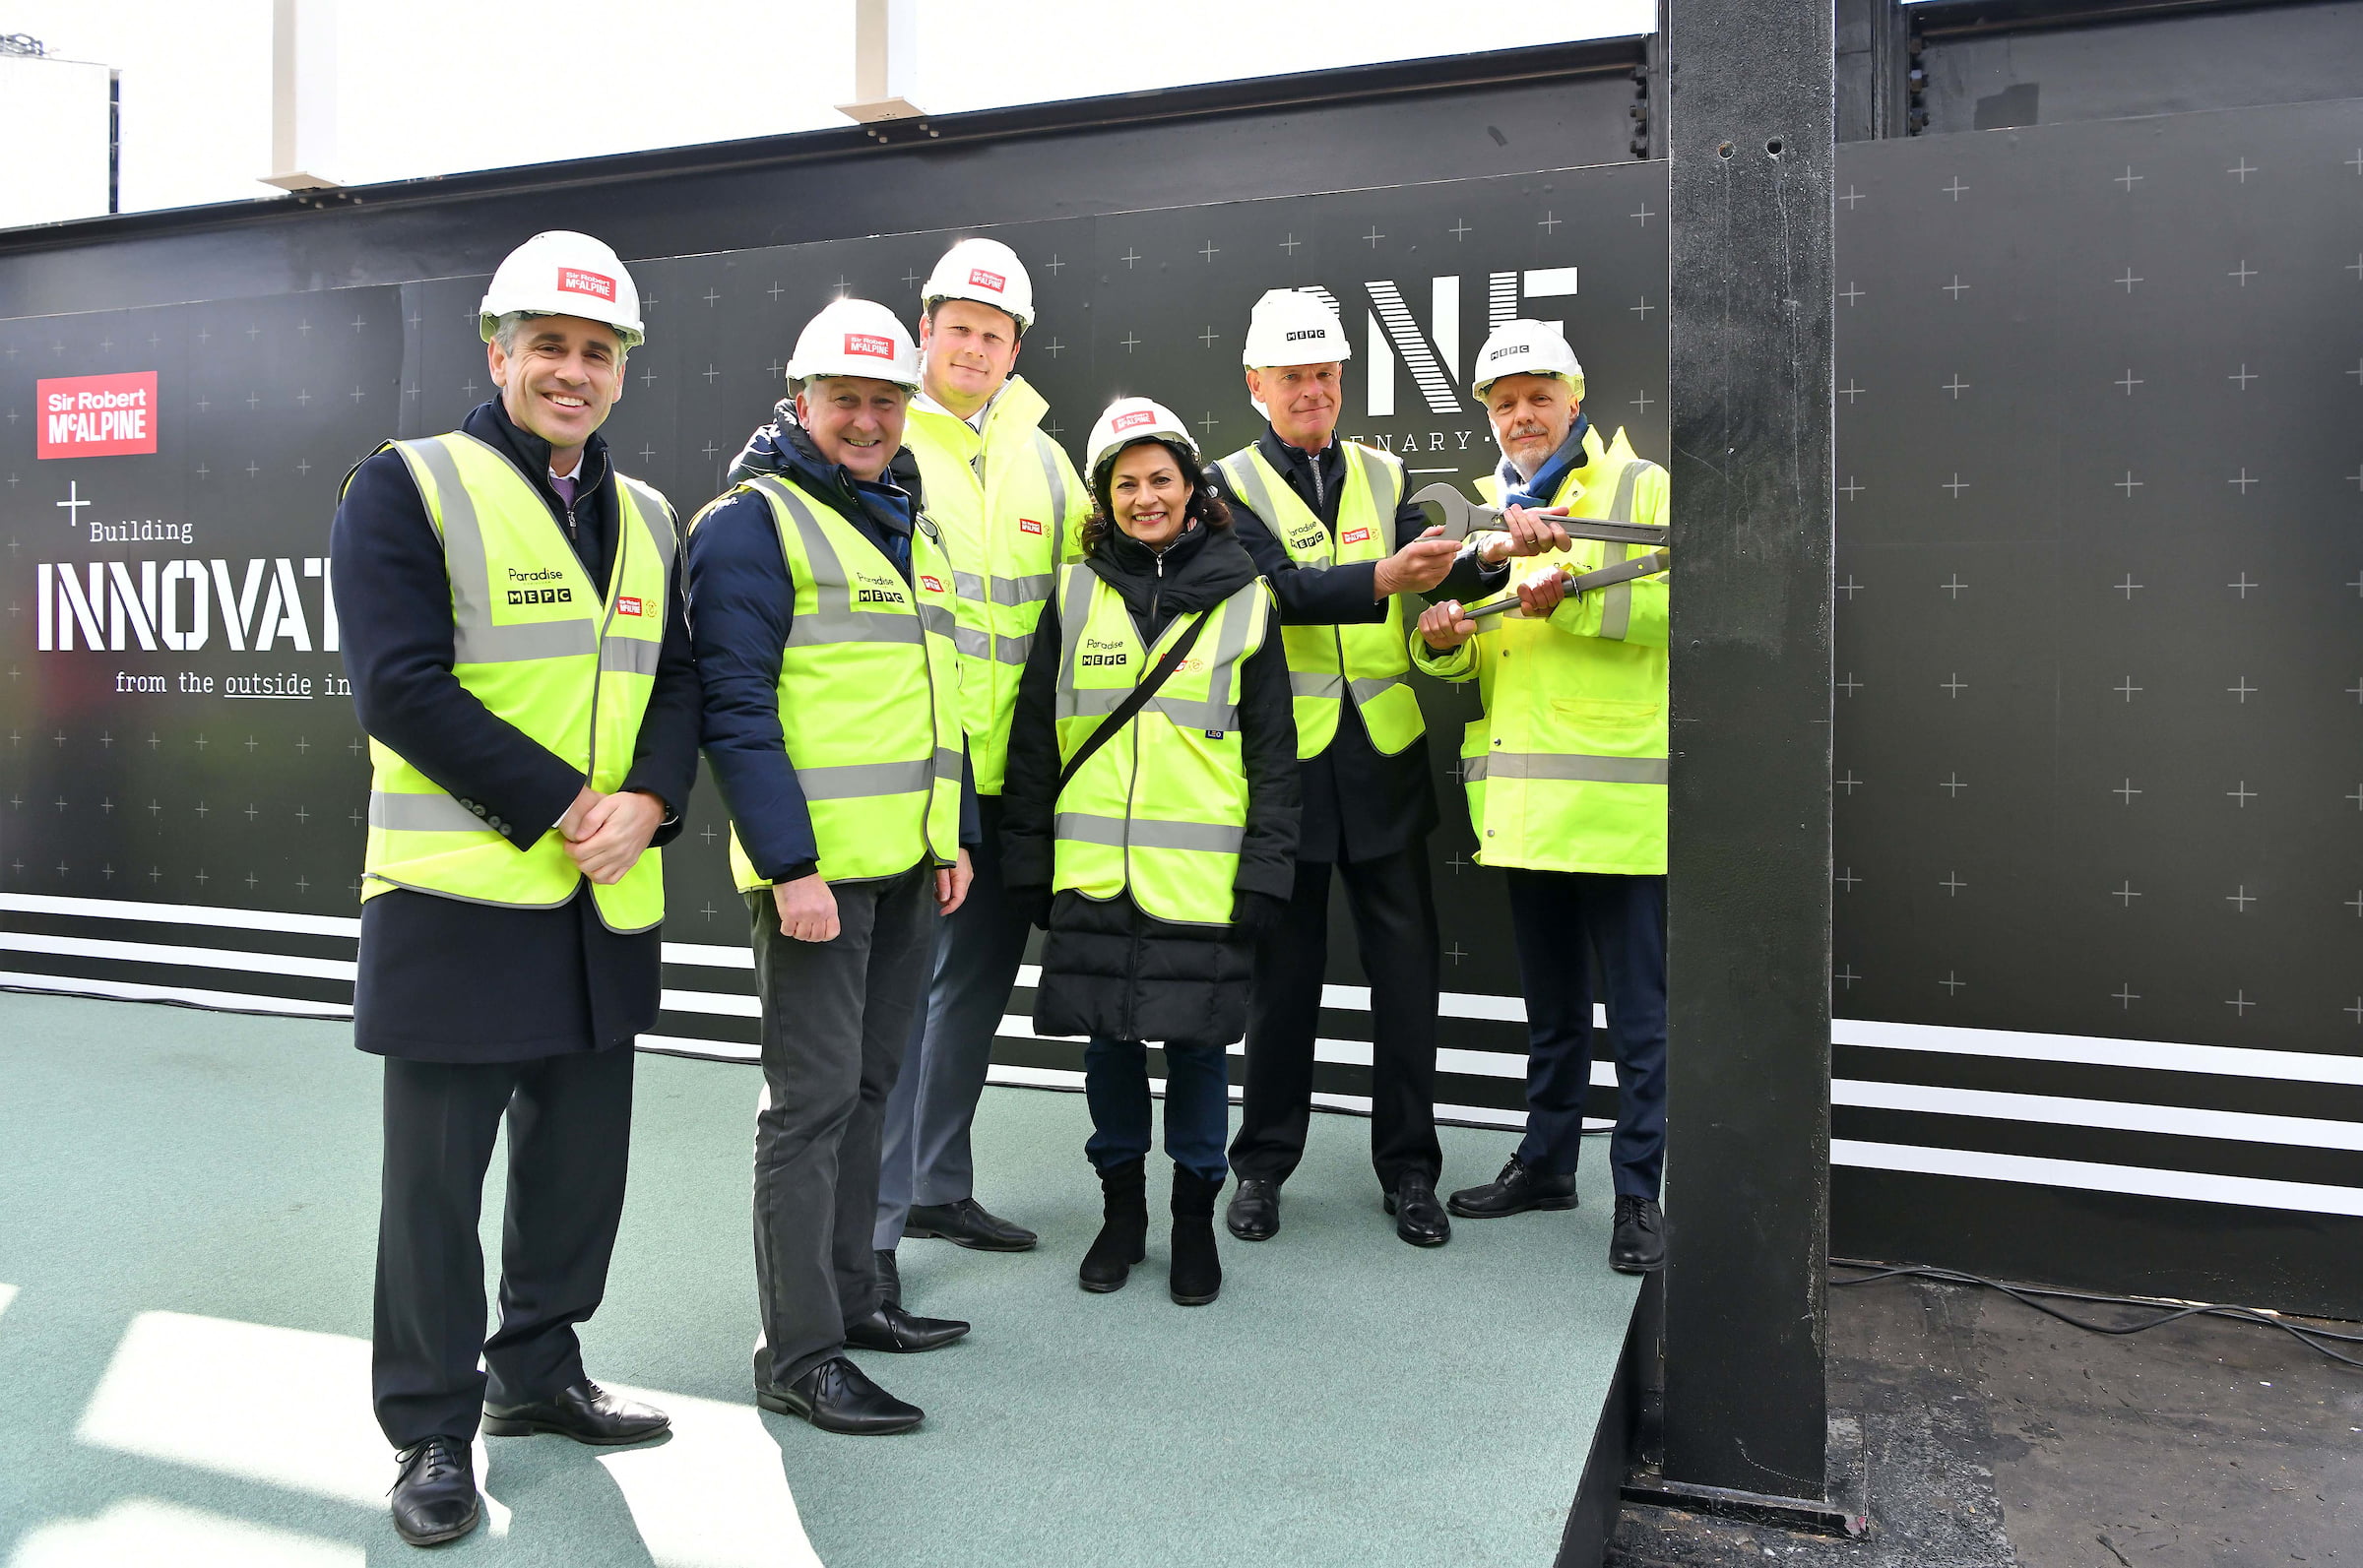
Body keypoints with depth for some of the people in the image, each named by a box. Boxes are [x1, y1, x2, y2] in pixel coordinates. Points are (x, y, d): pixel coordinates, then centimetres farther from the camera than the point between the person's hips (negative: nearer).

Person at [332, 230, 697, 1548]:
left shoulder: (647, 517, 13)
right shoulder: (409, 486, -5)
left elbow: (678, 682, 9)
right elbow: (402, 687, -14)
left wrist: (648, 802, -11)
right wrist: (560, 806, -18)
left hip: (608, 901, 6)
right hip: (456, 896, -5)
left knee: (583, 1156, 16)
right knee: (439, 1176, 5)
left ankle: (539, 1371, 36)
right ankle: (433, 1432, 22)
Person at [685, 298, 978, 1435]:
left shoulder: (915, 533, 17)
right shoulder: (752, 525, -8)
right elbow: (734, 708, -15)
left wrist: (957, 835, 15)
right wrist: (789, 865, -19)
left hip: (911, 866, 8)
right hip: (815, 864, -8)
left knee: (867, 1084, 15)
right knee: (813, 1098, -3)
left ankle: (848, 1294, 29)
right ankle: (796, 1353, 8)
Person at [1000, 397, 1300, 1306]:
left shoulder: (1241, 600, 3)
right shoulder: (1077, 594, 6)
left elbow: (1273, 752, 2)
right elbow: (1033, 736, 8)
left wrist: (1264, 874, -4)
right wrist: (1027, 862, 3)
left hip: (1201, 879, -1)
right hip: (1092, 873, 2)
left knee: (1198, 1043, 7)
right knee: (1108, 1040, 10)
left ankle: (1195, 1216, 26)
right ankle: (1121, 1209, 30)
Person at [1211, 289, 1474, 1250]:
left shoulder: (1382, 476, 11)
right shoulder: (1232, 486, 0)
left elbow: (1434, 568, -3)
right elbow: (1278, 588, -17)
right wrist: (1379, 578, -33)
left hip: (1384, 757, 3)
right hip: (1286, 757, -2)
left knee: (1405, 965, 5)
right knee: (1284, 970, 7)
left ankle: (1408, 1168, 19)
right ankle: (1263, 1164, 23)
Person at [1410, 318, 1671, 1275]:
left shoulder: (1639, 486, 0)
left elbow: (1667, 601, -14)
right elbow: (1462, 660, 14)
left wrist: (1571, 597, -25)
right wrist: (1440, 640, -8)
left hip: (1621, 793, -6)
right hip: (1523, 794, 6)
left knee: (1638, 1009, 0)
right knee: (1550, 1003, 18)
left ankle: (1638, 1189, 11)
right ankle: (1546, 1162, 30)